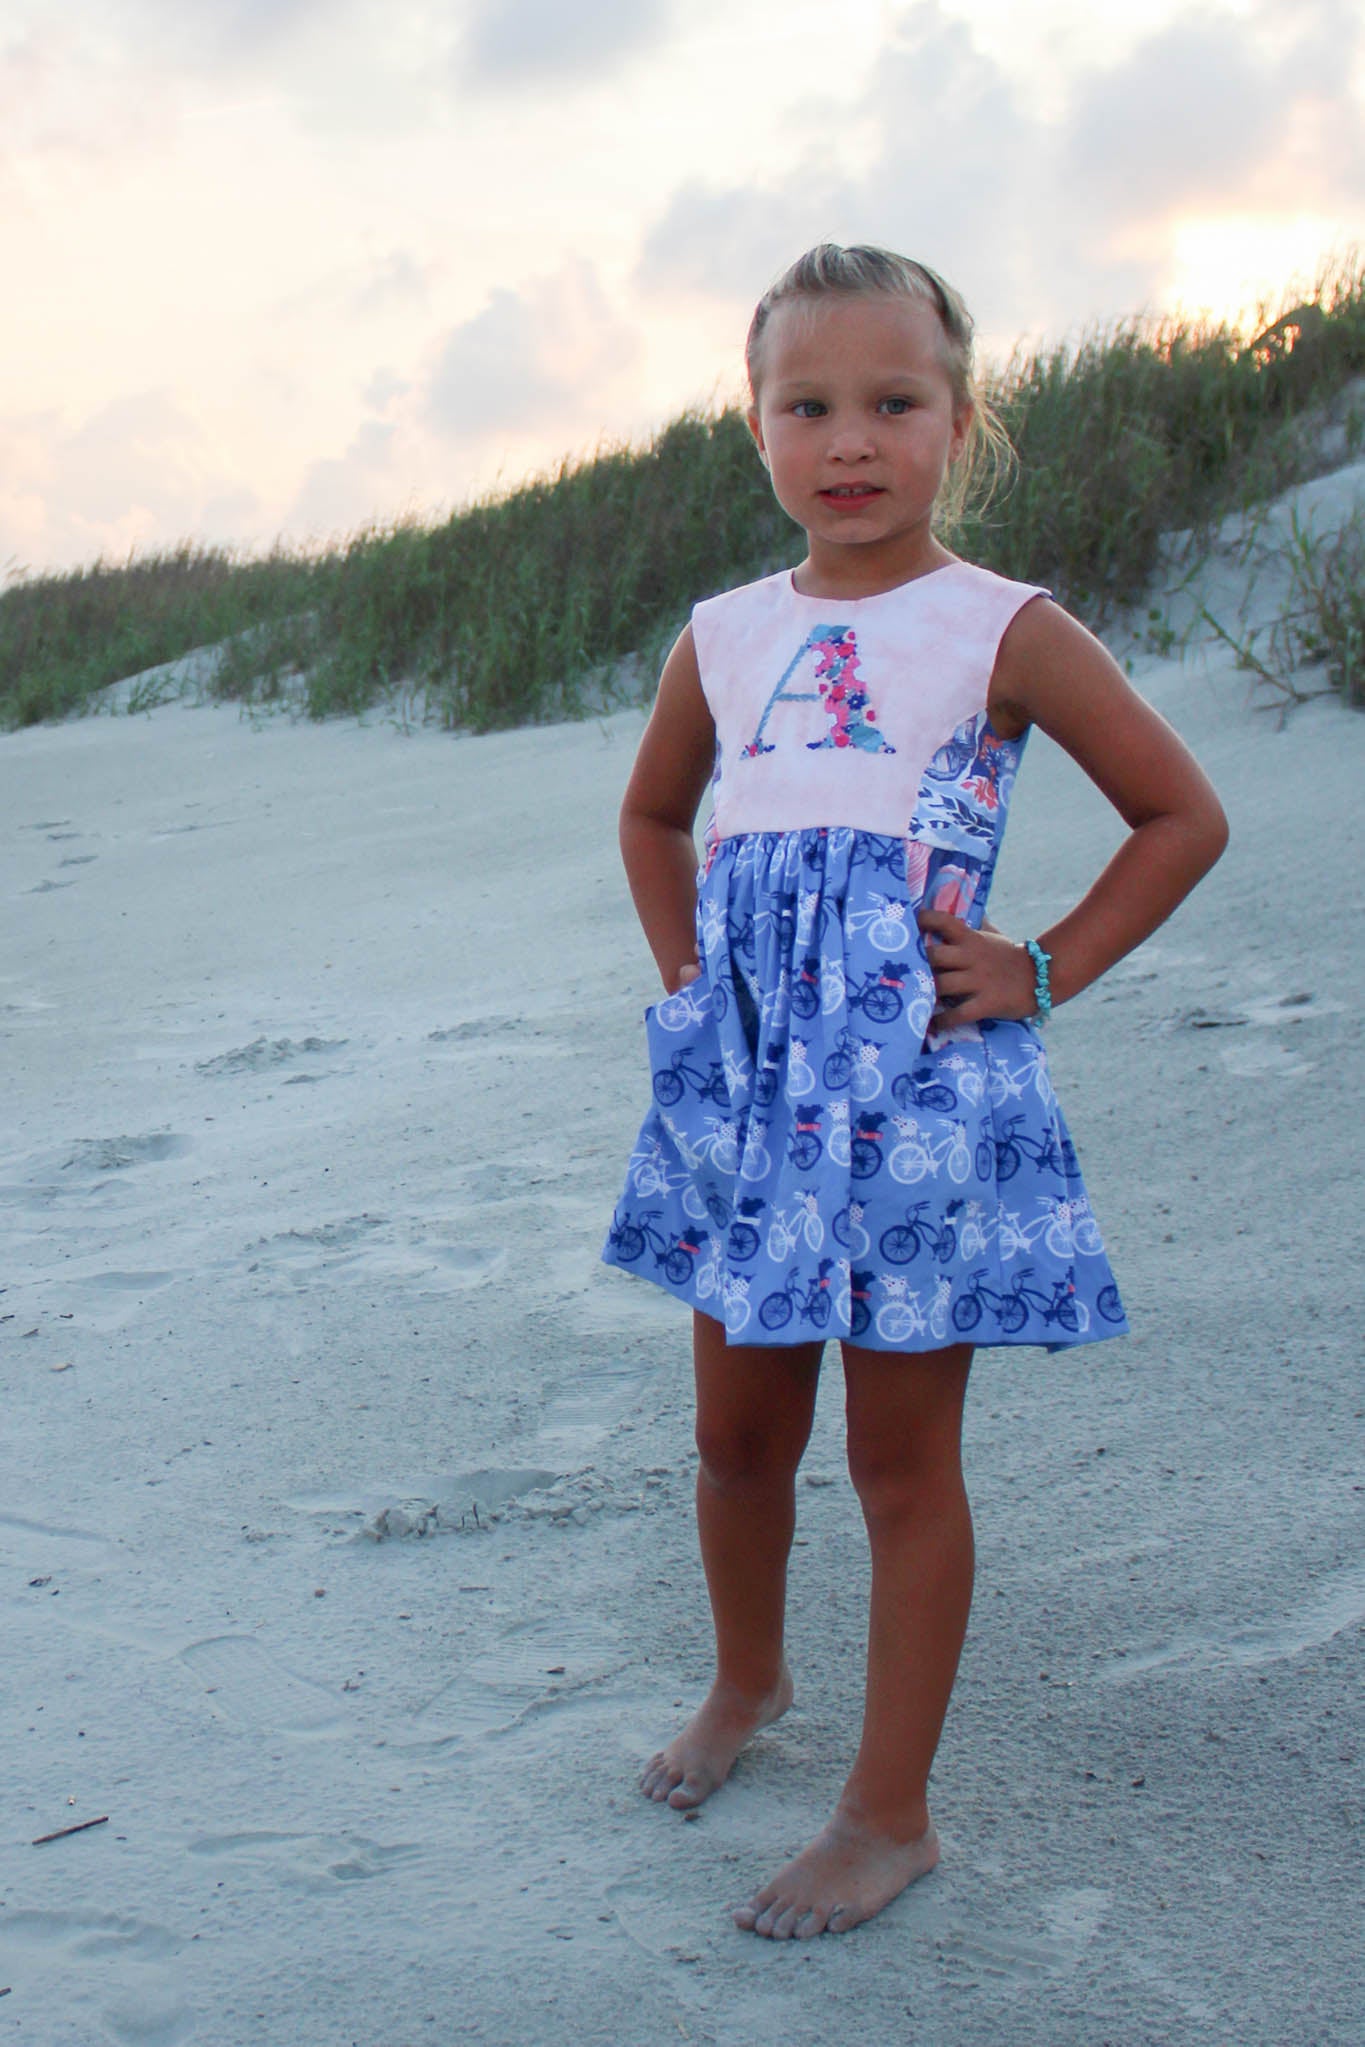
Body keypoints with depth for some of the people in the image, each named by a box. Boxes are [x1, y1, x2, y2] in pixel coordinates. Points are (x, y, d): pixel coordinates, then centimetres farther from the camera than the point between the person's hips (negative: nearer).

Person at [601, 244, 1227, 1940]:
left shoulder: (1001, 632, -5)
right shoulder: (724, 639, 8)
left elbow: (1182, 814, -1)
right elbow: (654, 814, 26)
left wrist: (1040, 973, -6)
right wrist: (685, 971, 13)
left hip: (920, 1089, -5)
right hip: (744, 1085, 5)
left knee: (902, 1459, 5)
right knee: (737, 1432, 17)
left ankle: (890, 1813, 18)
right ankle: (747, 1677, 44)